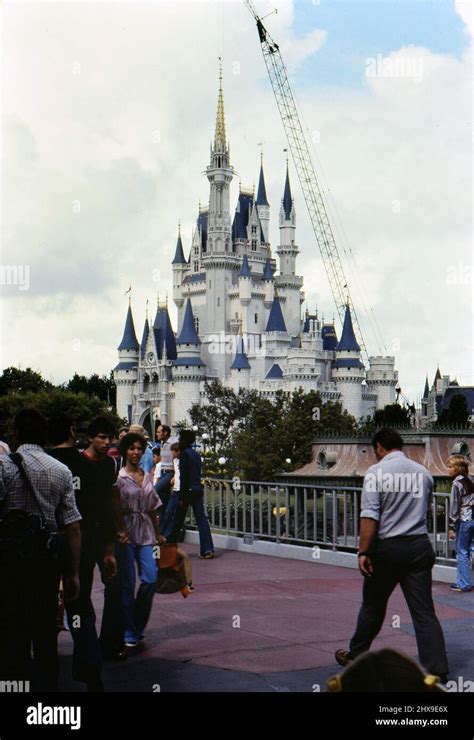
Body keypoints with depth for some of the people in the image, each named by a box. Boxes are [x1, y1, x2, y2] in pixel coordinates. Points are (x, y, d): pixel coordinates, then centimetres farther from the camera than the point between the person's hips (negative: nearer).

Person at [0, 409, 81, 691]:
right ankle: (49, 685, 25)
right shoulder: (62, 471, 5)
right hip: (48, 559, 4)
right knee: (46, 632, 15)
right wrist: (73, 573, 8)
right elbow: (73, 527, 3)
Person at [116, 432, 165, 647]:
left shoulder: (147, 477, 12)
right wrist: (121, 532, -20)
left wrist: (158, 534, 19)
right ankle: (129, 633, 9)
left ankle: (137, 626, 13)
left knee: (151, 579, -5)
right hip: (126, 533, -5)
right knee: (127, 584, -1)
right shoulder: (119, 477, -5)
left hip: (145, 532, 5)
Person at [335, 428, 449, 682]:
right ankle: (436, 670, -5)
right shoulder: (423, 473, 9)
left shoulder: (377, 472, -7)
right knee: (424, 611, 2)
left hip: (387, 547, -3)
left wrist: (363, 552, -13)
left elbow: (370, 516, -15)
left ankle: (355, 656, 29)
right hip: (420, 545, 3)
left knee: (373, 606, 13)